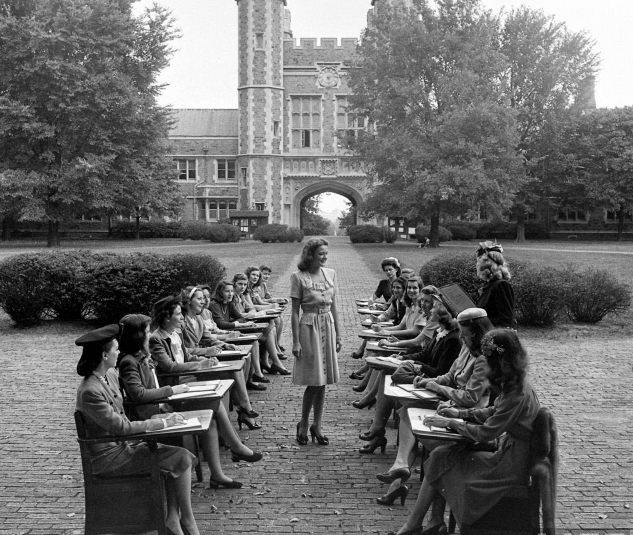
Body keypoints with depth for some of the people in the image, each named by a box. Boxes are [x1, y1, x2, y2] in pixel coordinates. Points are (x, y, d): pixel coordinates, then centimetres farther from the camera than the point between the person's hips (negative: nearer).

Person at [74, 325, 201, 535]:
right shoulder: (90, 391, -24)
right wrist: (162, 423, -17)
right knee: (181, 458, -13)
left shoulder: (110, 375, 5)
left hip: (122, 444, 9)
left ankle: (172, 518, -1)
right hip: (108, 457, -9)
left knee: (180, 456, -5)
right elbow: (120, 426, -22)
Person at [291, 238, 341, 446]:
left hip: (328, 327, 5)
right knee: (314, 381, -3)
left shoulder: (331, 274, 6)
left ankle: (317, 426, 19)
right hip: (309, 327, -5)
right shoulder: (298, 277, -8)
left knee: (322, 381, 8)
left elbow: (333, 307, 11)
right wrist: (295, 341, -11)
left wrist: (338, 334, 10)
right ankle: (303, 424, 16)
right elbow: (295, 311, -8)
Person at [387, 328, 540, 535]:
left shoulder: (517, 395, -27)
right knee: (439, 453, 0)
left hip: (510, 463, -9)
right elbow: (494, 412, 17)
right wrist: (461, 413, 9)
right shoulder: (516, 384, 2)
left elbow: (485, 433, -22)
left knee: (439, 459, -6)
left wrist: (451, 423, -12)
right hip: (506, 448, 9)